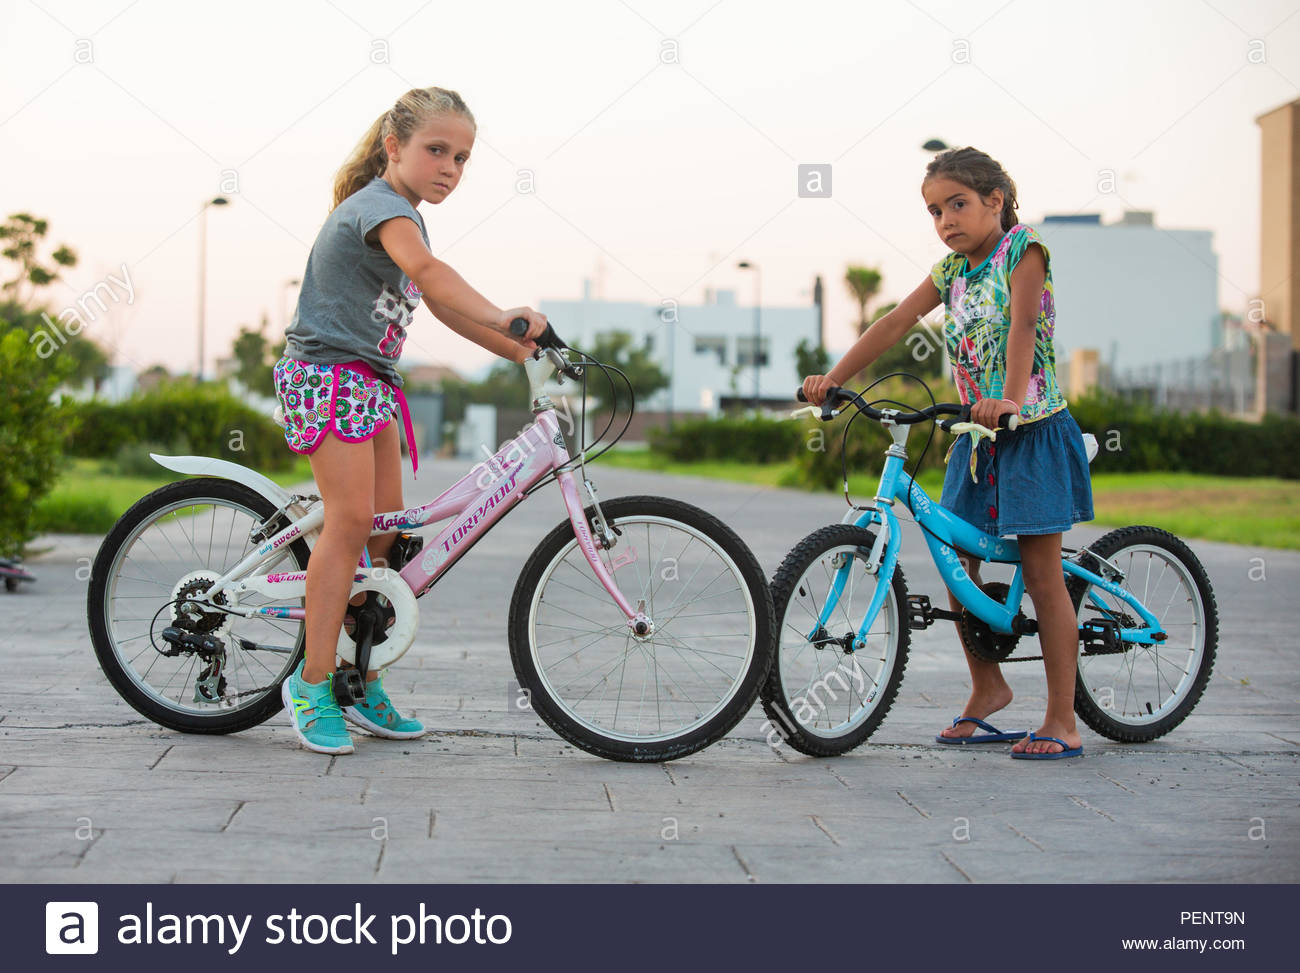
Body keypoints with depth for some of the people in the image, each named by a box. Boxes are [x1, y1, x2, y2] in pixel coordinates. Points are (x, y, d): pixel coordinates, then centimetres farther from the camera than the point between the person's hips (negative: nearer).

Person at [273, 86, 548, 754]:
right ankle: (313, 682, -12)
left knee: (382, 532, 6)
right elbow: (425, 268, -35)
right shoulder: (381, 205, -15)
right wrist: (502, 317, -47)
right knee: (350, 520, -17)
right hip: (328, 372, -10)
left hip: (372, 382, 10)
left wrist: (515, 350, 11)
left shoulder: (406, 218, 17)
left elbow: (442, 305, 20)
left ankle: (364, 686, 12)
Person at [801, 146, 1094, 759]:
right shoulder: (952, 270, 10)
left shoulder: (1022, 249, -9)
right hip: (976, 434, 7)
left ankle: (1062, 722, 0)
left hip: (1032, 429, -7)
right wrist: (834, 378, -4)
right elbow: (895, 323, 5)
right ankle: (987, 688, 26)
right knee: (956, 563, 8)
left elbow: (1022, 324, -24)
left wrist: (1009, 399, -38)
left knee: (1041, 571, -5)